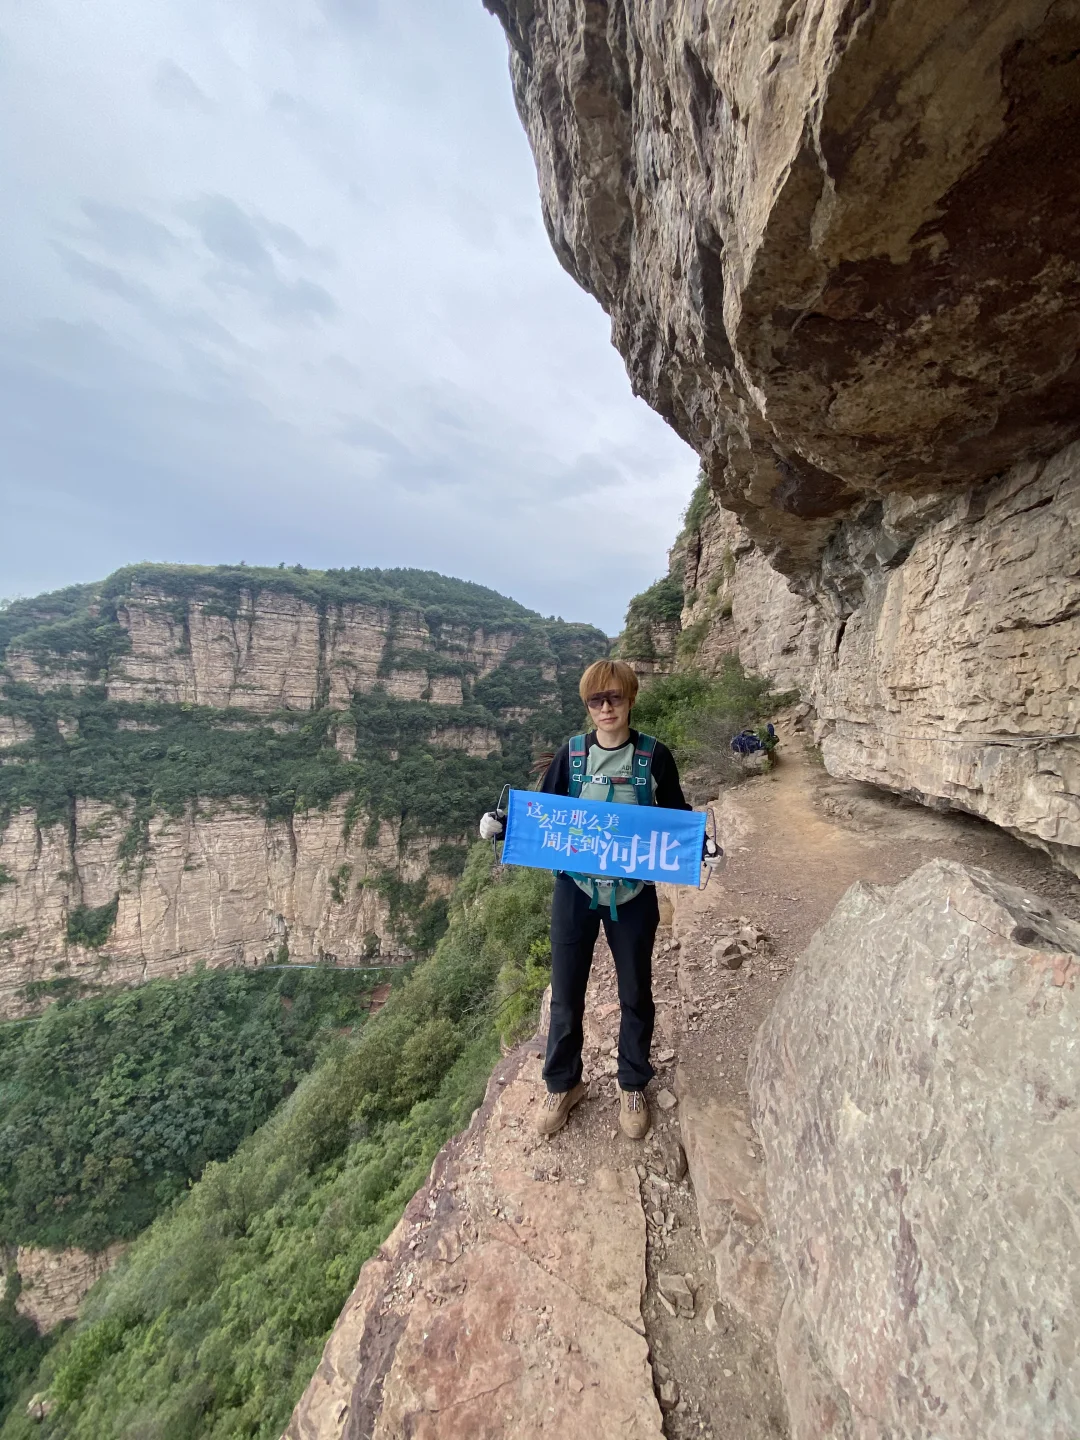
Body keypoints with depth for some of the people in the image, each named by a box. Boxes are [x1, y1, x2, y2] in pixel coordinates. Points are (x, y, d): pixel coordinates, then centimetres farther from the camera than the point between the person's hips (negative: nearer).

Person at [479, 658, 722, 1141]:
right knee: (566, 993, 13)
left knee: (635, 993, 17)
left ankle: (633, 1085, 43)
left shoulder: (655, 756, -7)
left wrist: (703, 847, -16)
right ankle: (563, 1084, 39)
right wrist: (502, 825, -16)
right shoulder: (571, 753, -4)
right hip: (575, 889, 1)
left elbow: (677, 816, 3)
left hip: (633, 894, 0)